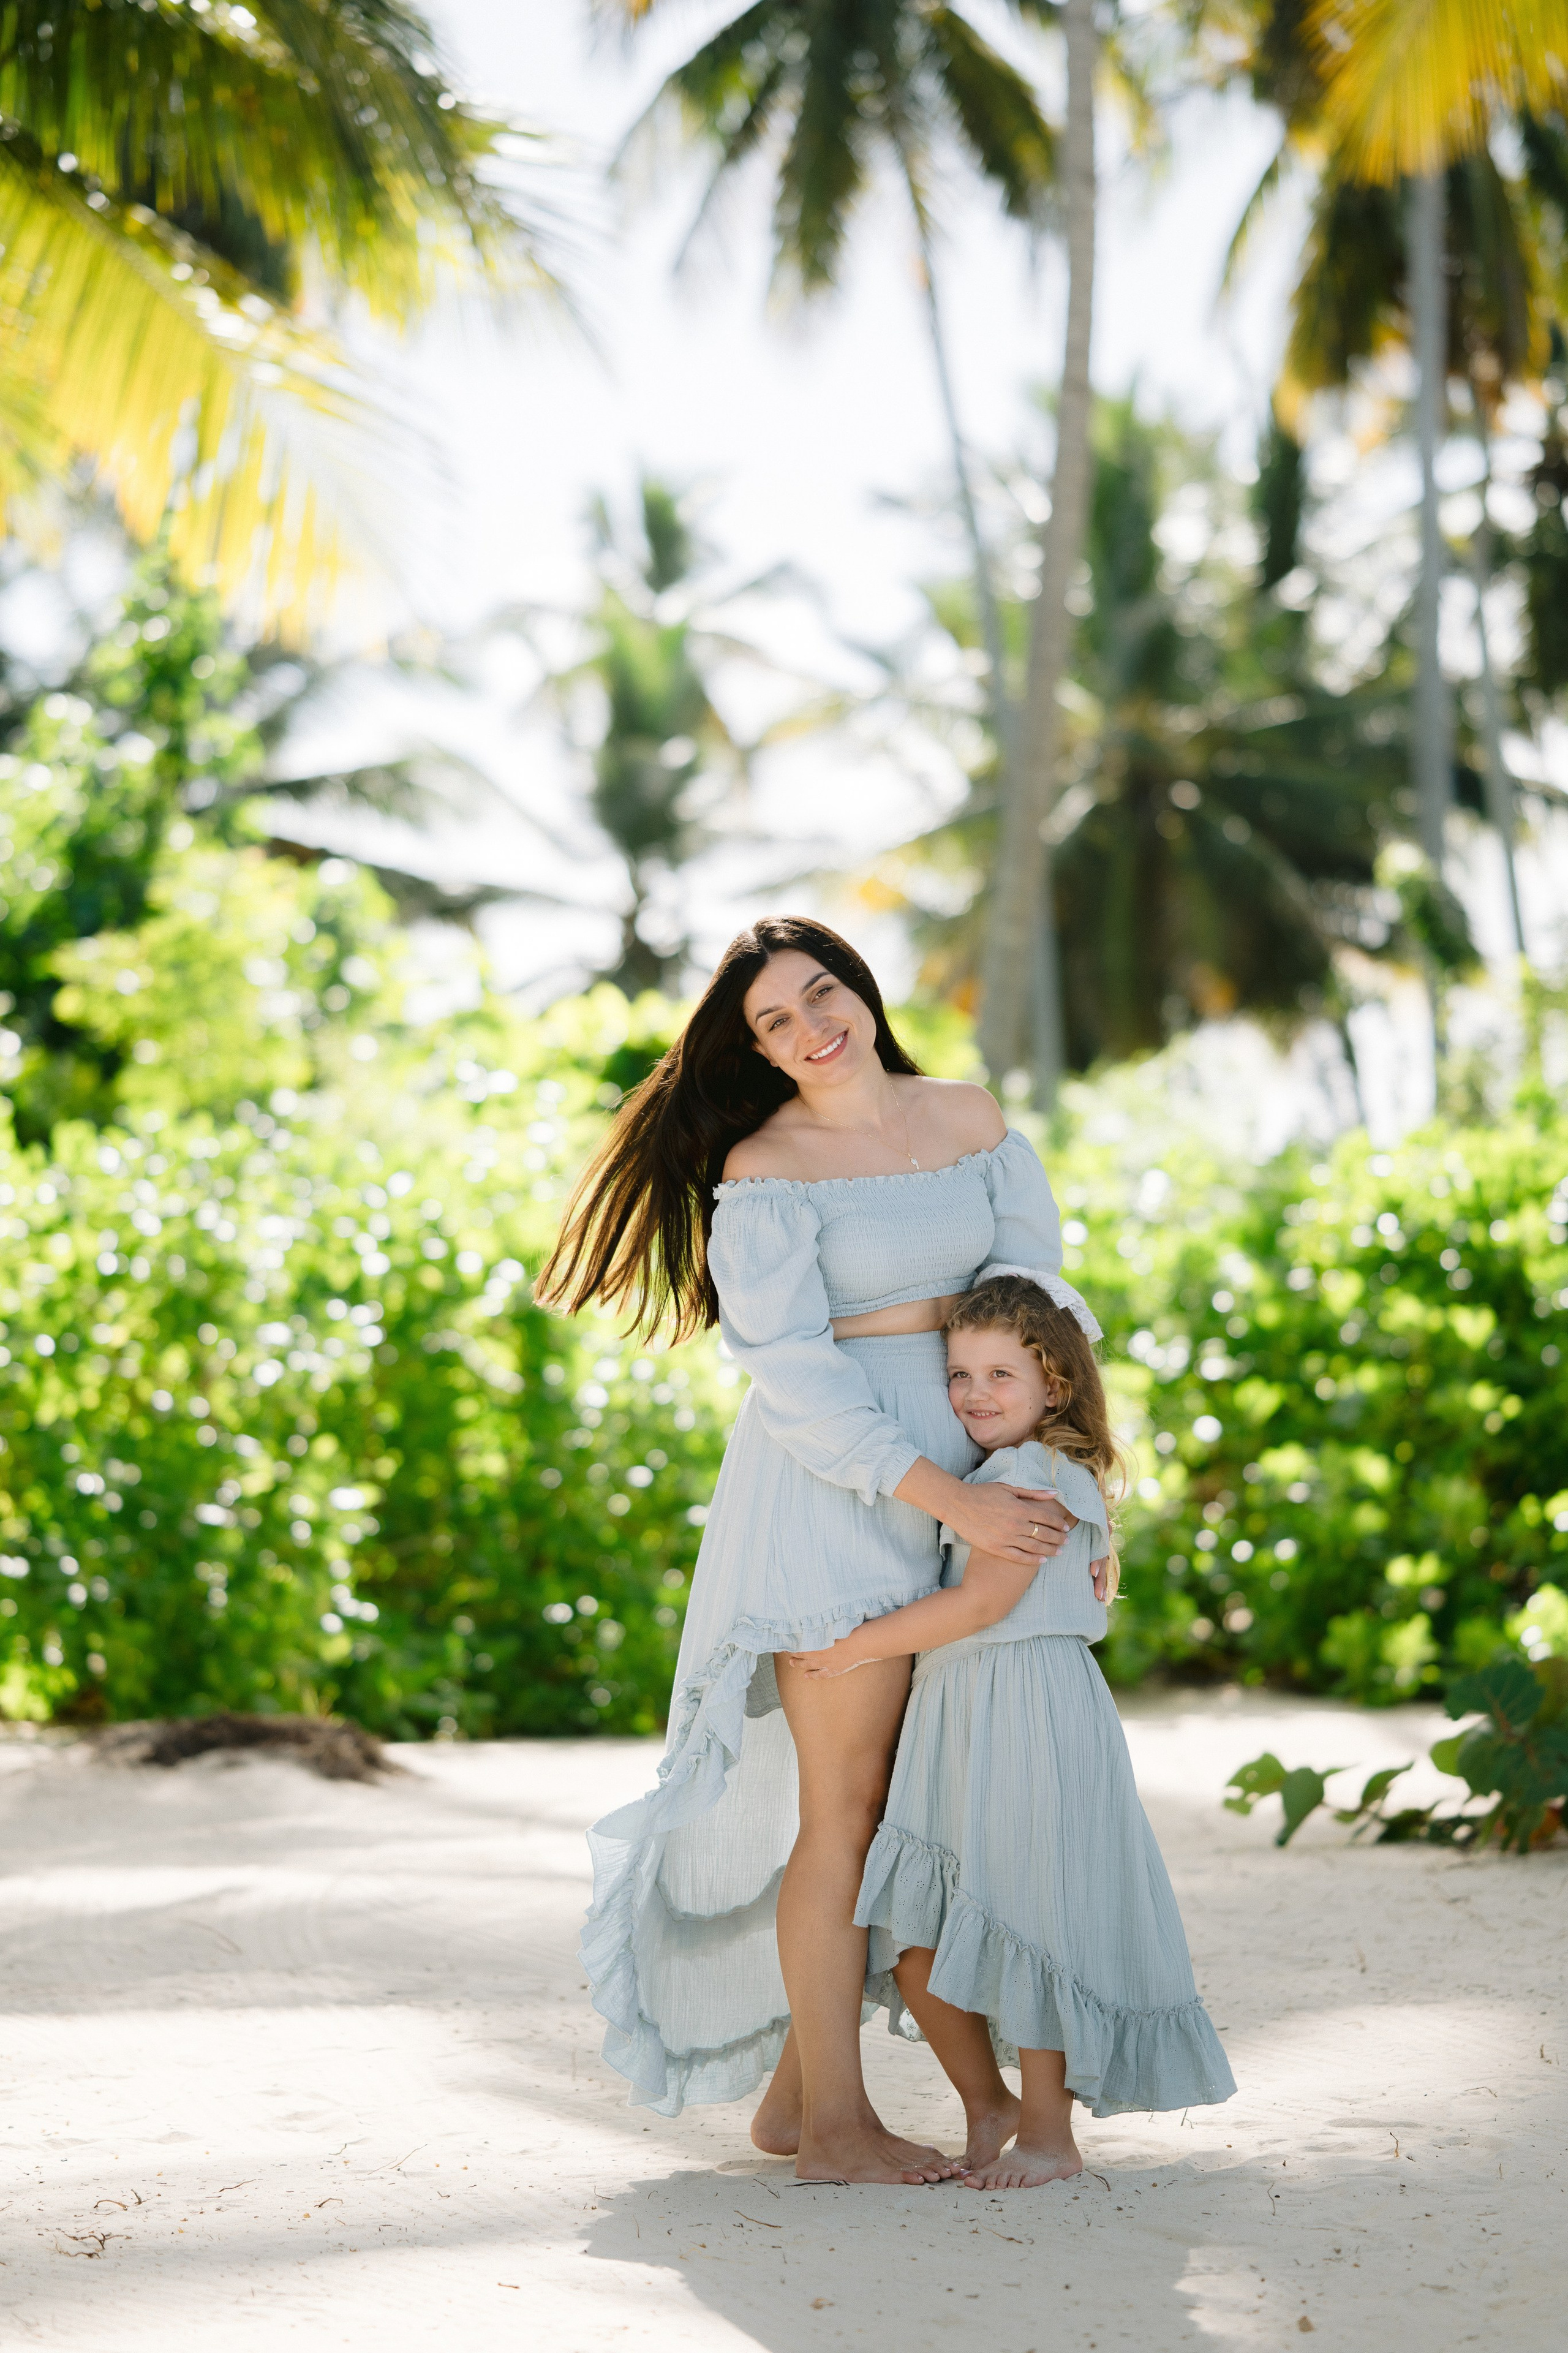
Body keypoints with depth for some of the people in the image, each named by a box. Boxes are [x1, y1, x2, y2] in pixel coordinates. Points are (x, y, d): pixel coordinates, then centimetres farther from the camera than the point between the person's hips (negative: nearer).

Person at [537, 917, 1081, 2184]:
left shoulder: (972, 1122, 8)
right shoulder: (767, 1173, -9)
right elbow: (795, 1381, -14)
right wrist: (954, 1501, -21)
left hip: (960, 1484, 6)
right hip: (829, 1494, -6)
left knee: (894, 1799, 9)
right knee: (843, 1809, -2)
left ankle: (798, 2086, 20)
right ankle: (836, 2125, 6)